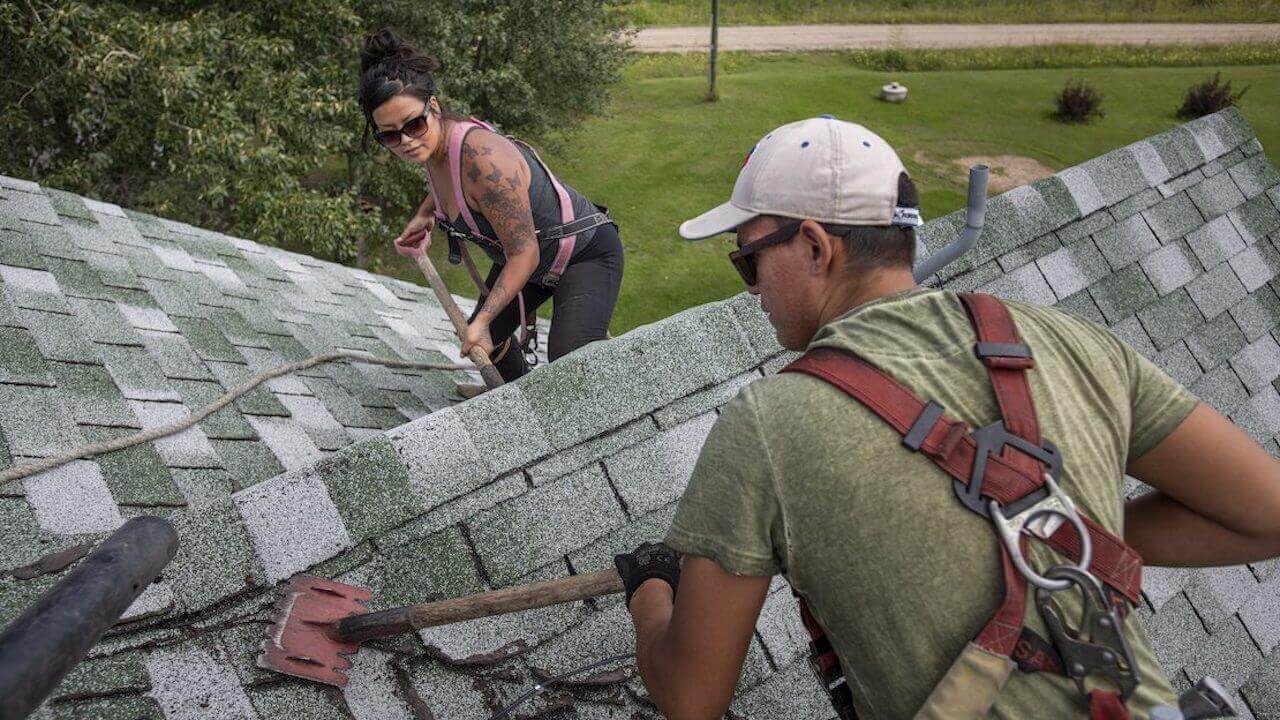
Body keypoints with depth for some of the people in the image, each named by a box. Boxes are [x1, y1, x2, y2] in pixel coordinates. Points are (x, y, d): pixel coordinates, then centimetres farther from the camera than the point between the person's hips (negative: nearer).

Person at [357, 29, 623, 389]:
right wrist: (424, 215, 7)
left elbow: (525, 254, -30)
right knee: (482, 341, 20)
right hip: (524, 251, 9)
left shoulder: (482, 158, -35)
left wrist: (483, 320, -29)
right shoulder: (431, 143, -8)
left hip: (587, 254, -9)